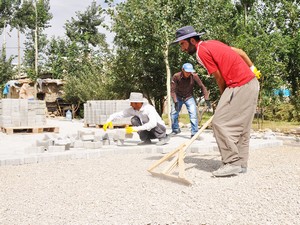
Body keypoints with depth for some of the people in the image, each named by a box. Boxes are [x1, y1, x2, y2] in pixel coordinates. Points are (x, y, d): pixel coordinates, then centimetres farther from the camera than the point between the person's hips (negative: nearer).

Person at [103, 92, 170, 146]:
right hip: (149, 131, 5)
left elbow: (153, 123, -44)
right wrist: (109, 120, -29)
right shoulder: (132, 109, -11)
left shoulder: (149, 108, -29)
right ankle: (146, 140, -7)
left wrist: (136, 129, -48)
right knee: (134, 120, -16)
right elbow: (118, 114, -9)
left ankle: (163, 137, -11)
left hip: (160, 129, -5)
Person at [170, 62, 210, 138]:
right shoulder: (176, 76, -22)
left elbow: (202, 87, -15)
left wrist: (206, 99, -22)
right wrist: (175, 102, -26)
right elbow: (173, 90, -18)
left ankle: (194, 133, -8)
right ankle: (175, 130, 26)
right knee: (173, 113, 3)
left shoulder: (194, 76, -20)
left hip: (189, 97, -1)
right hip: (178, 97, 1)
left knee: (193, 114, -15)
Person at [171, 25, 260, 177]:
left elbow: (220, 78, -7)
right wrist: (252, 69, 30)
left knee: (220, 123, -11)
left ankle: (232, 163, -9)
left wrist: (224, 97, 8)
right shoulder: (212, 43, 16)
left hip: (239, 86, -10)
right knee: (241, 126, 11)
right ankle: (241, 164, 17)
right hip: (252, 83, 10)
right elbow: (240, 52, 21)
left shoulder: (201, 51, -10)